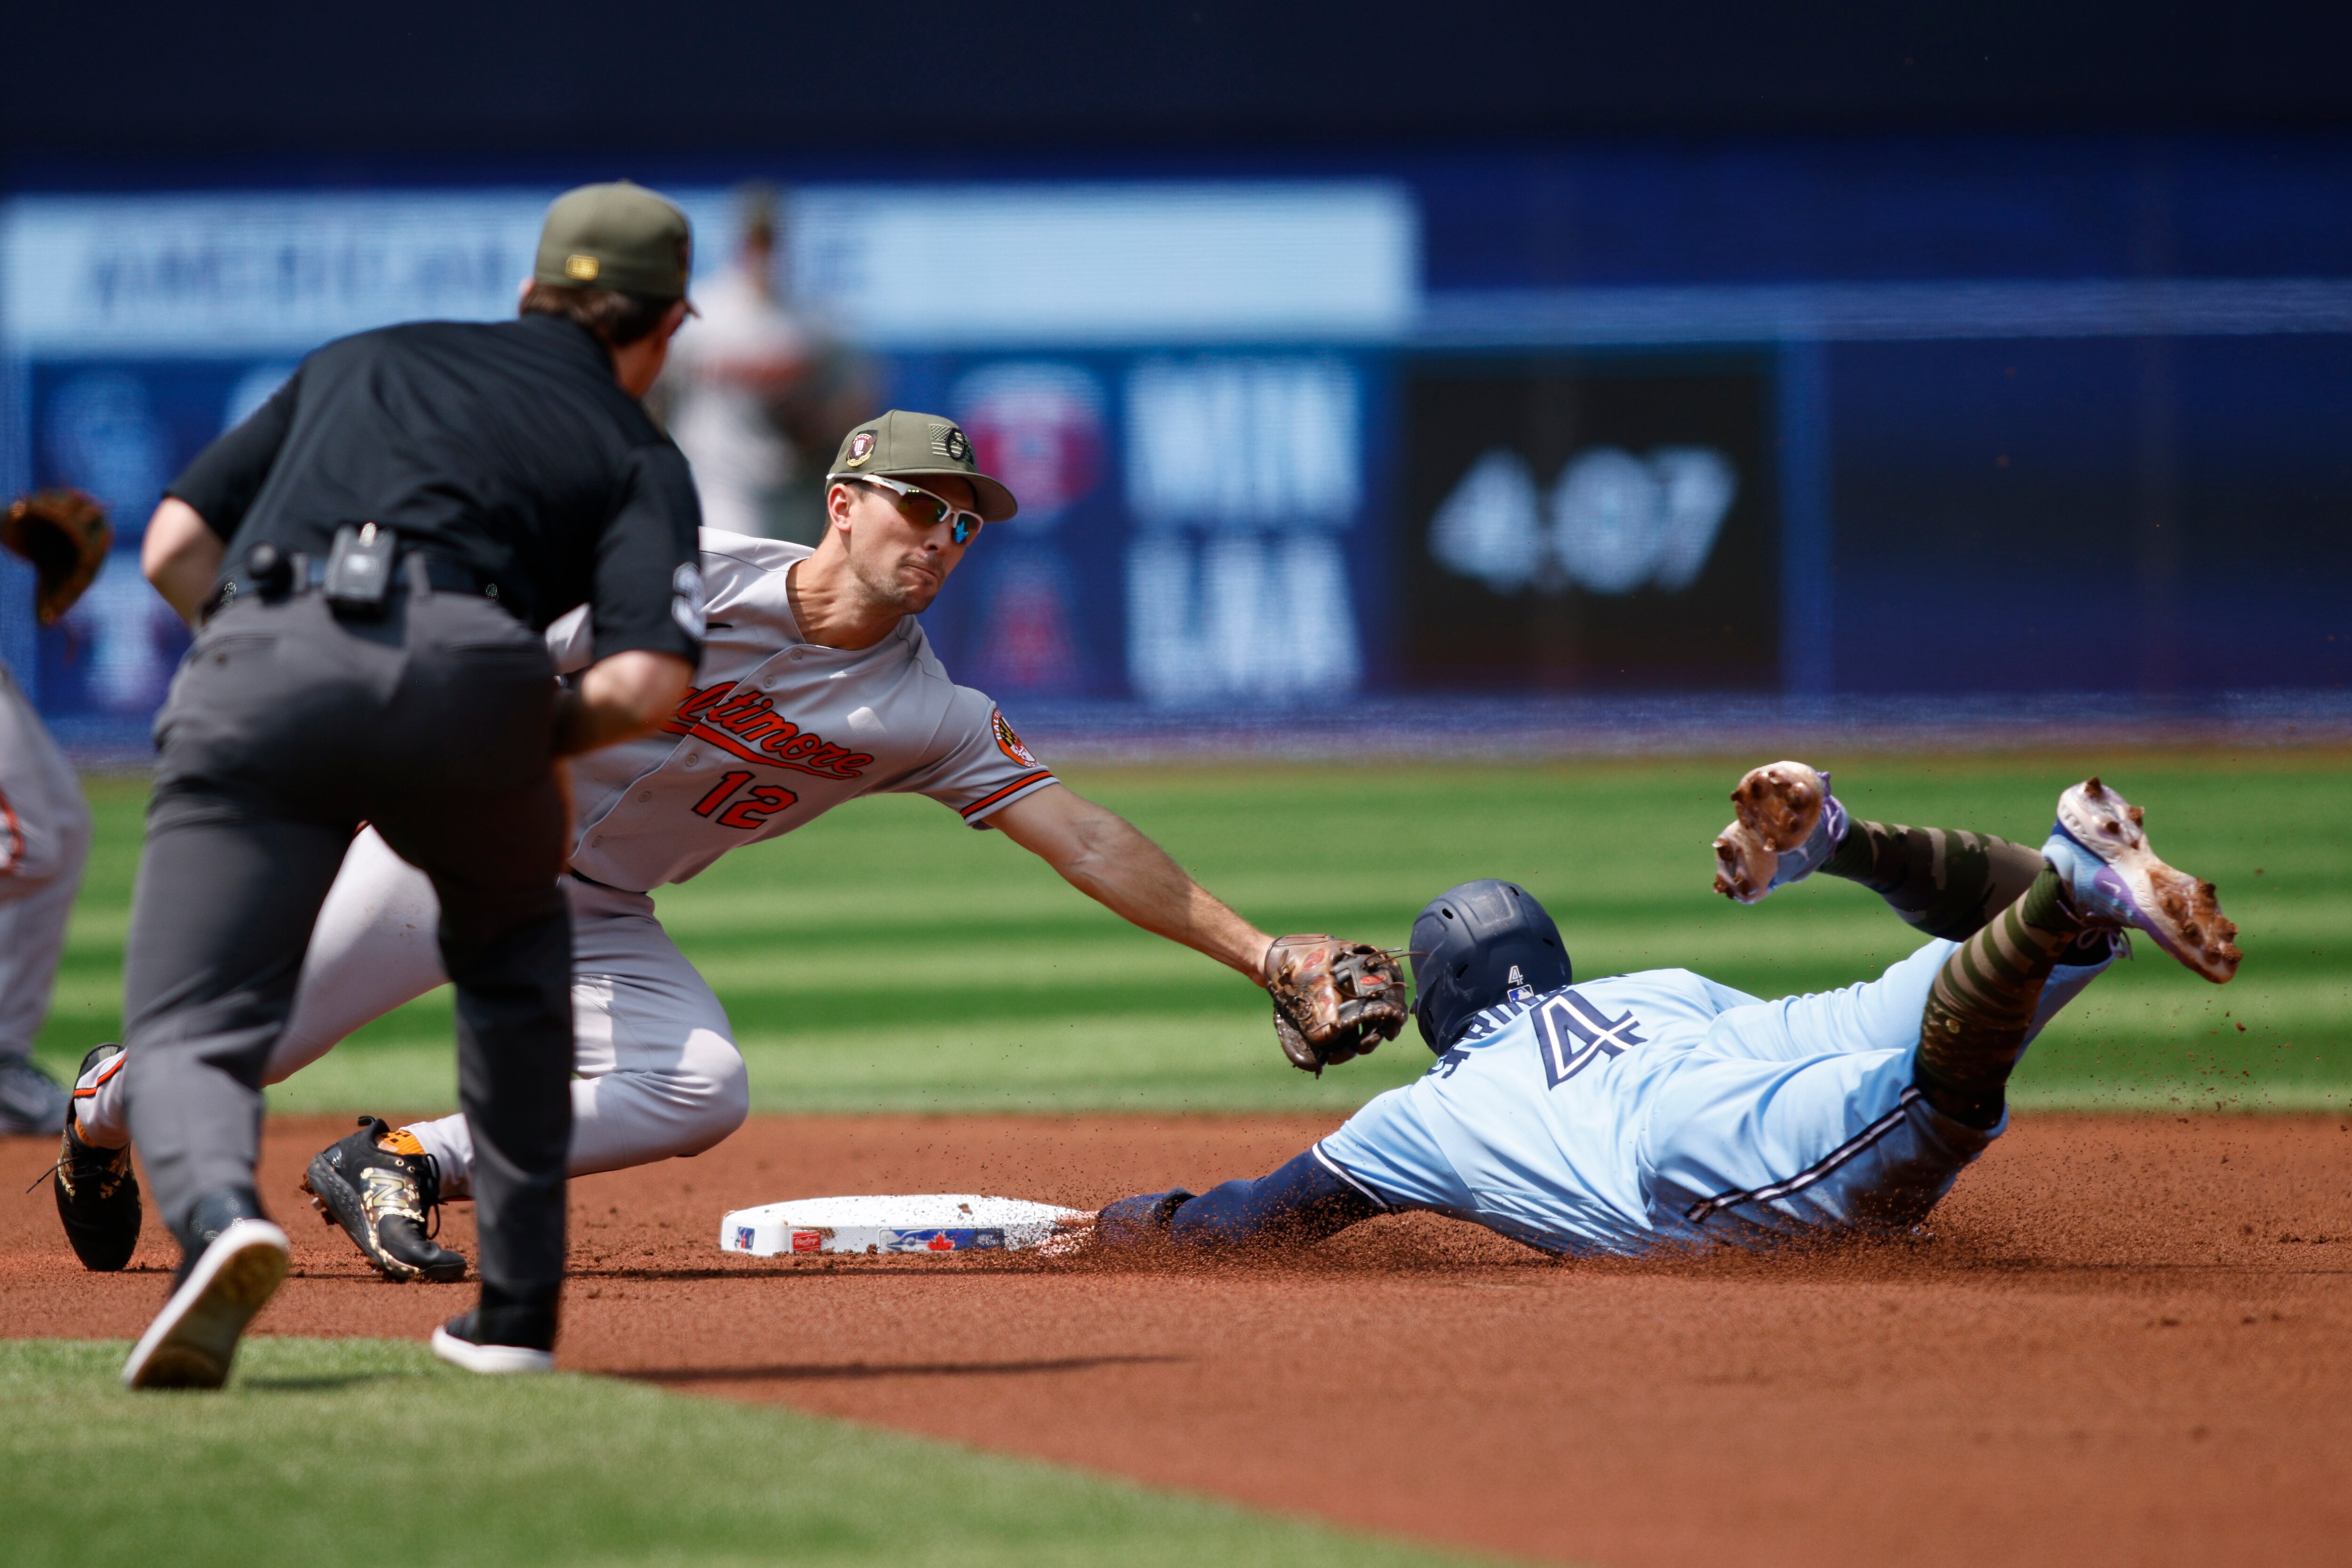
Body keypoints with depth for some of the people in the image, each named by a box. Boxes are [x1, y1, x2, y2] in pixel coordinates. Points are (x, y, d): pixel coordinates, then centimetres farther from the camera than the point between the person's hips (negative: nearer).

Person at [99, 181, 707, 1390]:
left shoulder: (361, 361, 34)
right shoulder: (637, 453, 24)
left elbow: (172, 549, 25)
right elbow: (649, 682, 4)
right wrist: (531, 741, 22)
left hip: (258, 655, 0)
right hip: (464, 663, 0)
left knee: (185, 1031, -2)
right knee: (513, 951, 29)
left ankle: (218, 1217, -35)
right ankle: (517, 1310, 26)